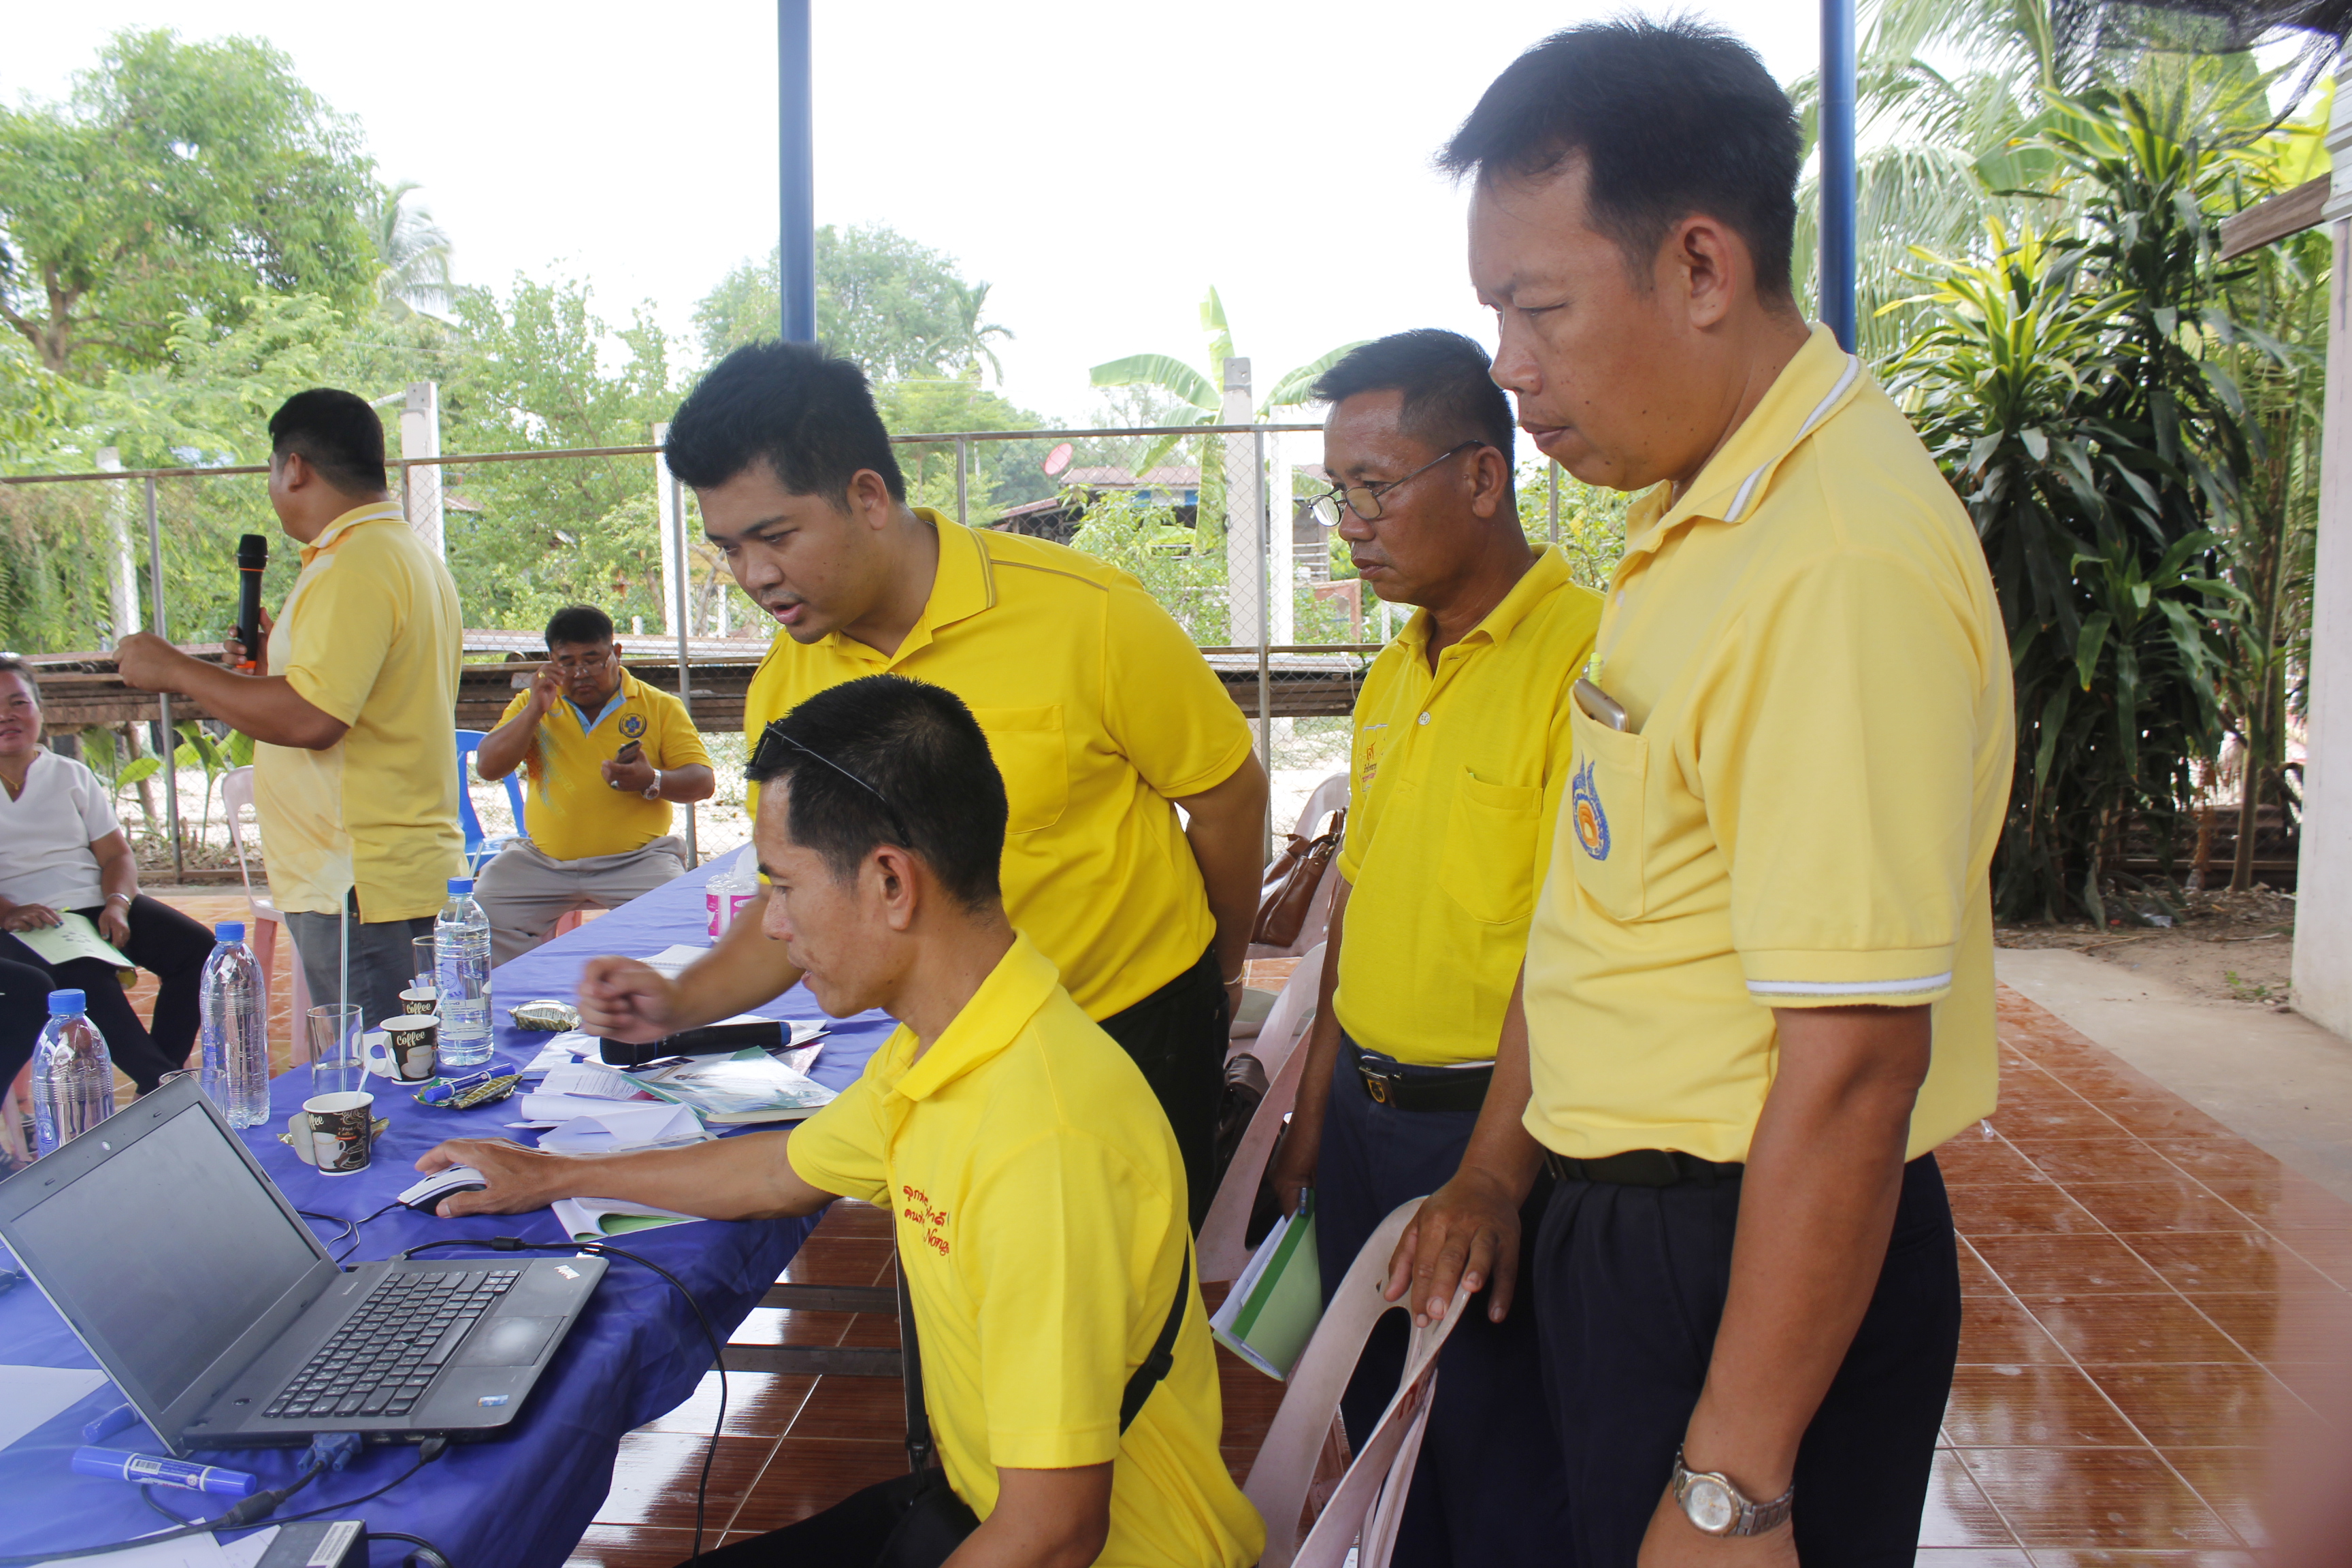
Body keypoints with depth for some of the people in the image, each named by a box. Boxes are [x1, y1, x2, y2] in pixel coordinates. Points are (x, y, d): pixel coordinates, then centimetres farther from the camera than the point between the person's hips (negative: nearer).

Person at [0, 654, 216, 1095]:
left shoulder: (72, 776, 16)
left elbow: (117, 854, 12)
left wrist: (117, 904, -9)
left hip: (96, 906, 4)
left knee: (197, 948, -17)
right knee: (90, 985, -34)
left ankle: (157, 1082, -13)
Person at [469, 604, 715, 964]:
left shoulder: (660, 706, 4)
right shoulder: (533, 703, 12)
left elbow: (702, 781, -2)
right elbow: (488, 768, 2)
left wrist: (651, 782, -23)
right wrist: (535, 709, -9)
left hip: (636, 860, -3)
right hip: (541, 862, 3)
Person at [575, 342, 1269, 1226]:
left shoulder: (1086, 617, -22)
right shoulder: (784, 689, -8)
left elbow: (1228, 797, -9)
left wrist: (1219, 976, 5)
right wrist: (682, 1004, -16)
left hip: (1141, 1028, -3)